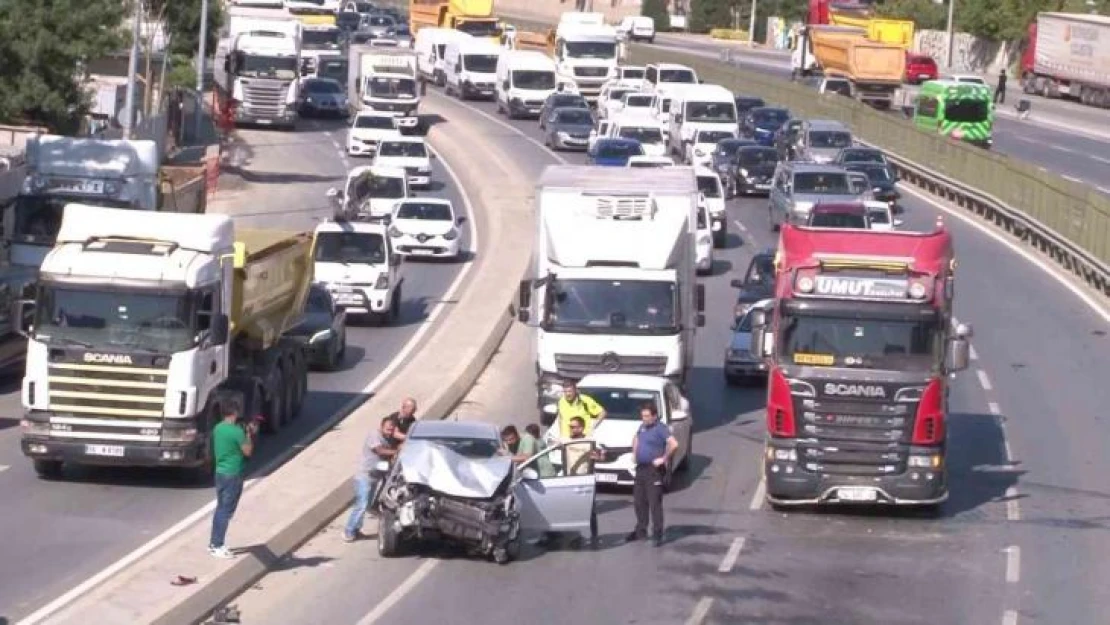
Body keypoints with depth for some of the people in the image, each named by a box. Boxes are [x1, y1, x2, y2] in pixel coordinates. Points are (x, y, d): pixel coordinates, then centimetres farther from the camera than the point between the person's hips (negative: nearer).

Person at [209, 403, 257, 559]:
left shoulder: (218, 428, 6)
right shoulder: (237, 431, -19)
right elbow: (248, 451, -12)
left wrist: (245, 431, 14)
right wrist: (249, 434, 0)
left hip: (220, 472, 8)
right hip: (233, 475, -8)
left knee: (220, 508, 16)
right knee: (226, 511, -3)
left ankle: (213, 543, 22)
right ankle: (218, 546, -1)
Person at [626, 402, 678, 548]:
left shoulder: (660, 428, -13)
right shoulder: (643, 427, 13)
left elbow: (674, 444, -27)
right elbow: (636, 438, 35)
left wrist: (664, 458, -21)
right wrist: (634, 452, 21)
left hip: (653, 469, -9)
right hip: (641, 468, 9)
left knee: (655, 503, -8)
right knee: (639, 502, 14)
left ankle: (658, 535, -5)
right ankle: (641, 531, 26)